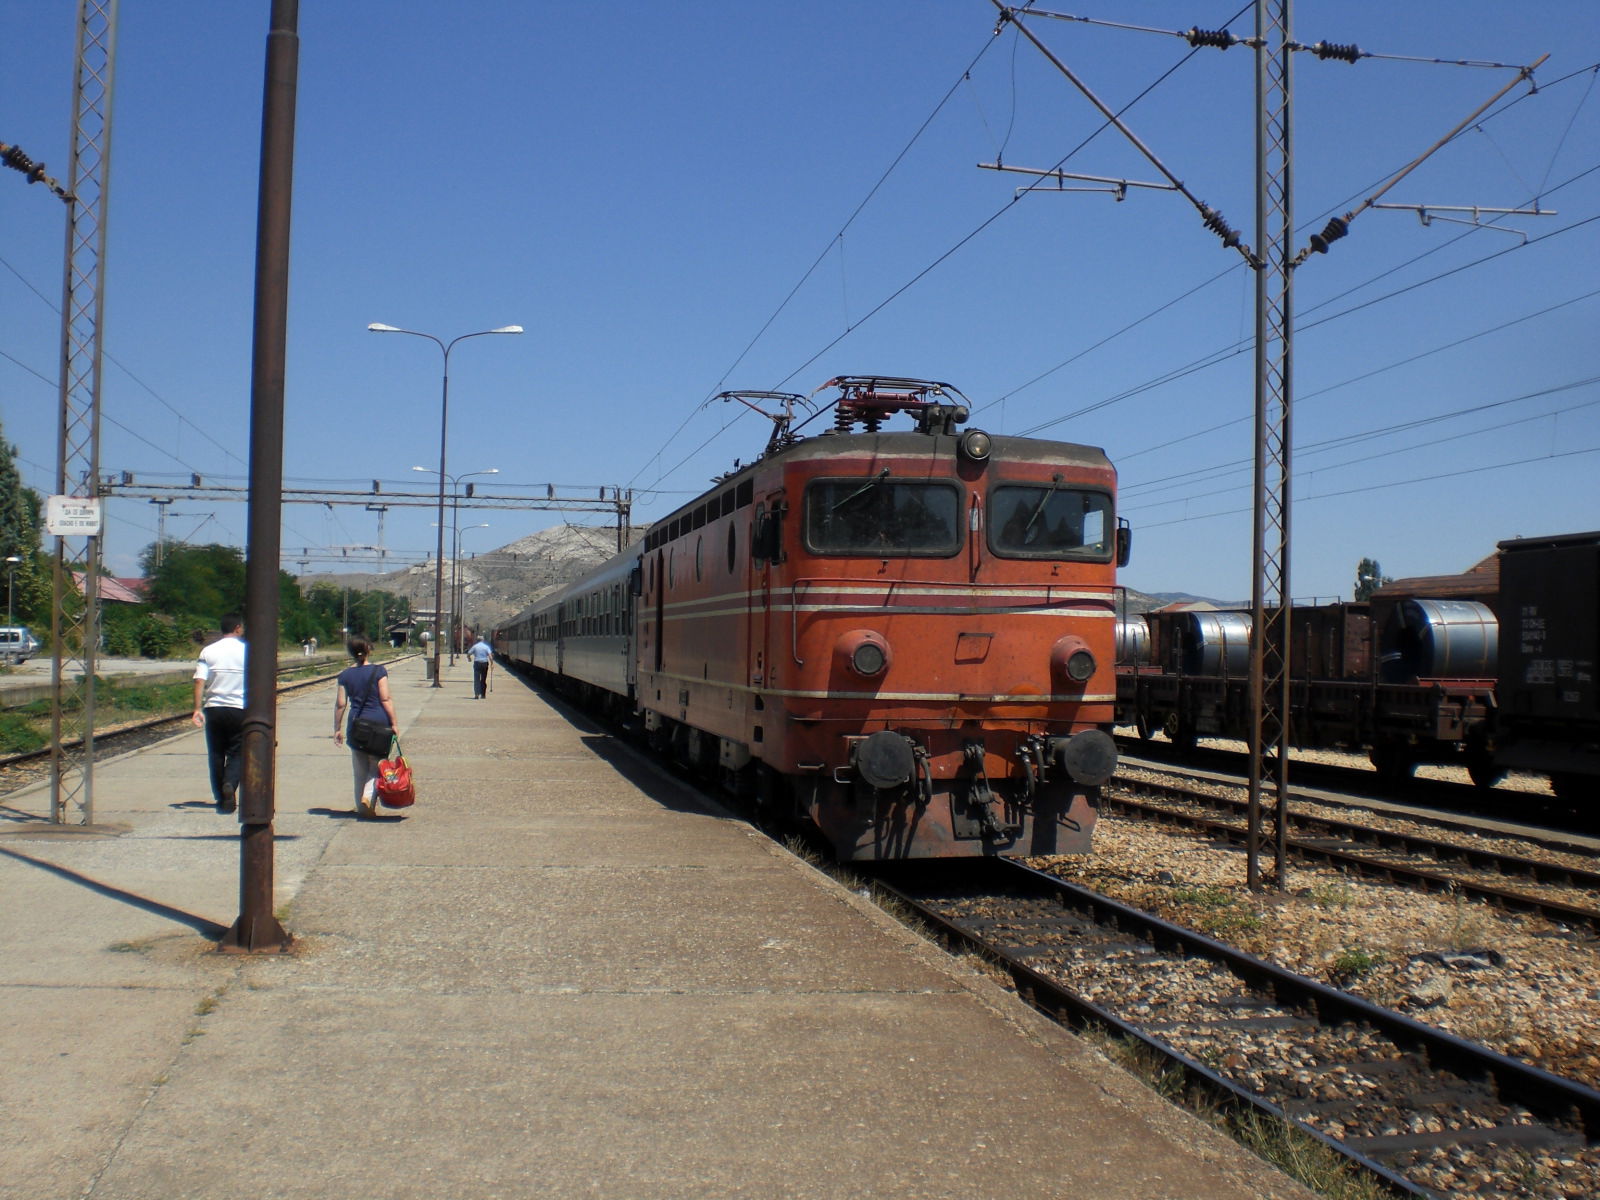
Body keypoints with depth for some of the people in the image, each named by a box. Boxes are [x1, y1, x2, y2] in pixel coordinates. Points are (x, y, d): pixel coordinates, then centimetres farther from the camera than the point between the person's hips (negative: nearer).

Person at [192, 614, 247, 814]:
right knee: (236, 753, 3)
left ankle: (220, 797, 16)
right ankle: (230, 785, -23)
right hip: (239, 708, -2)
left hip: (213, 708, 2)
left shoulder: (209, 651, 3)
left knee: (216, 753, 13)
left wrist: (197, 708, -6)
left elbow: (200, 681, -6)